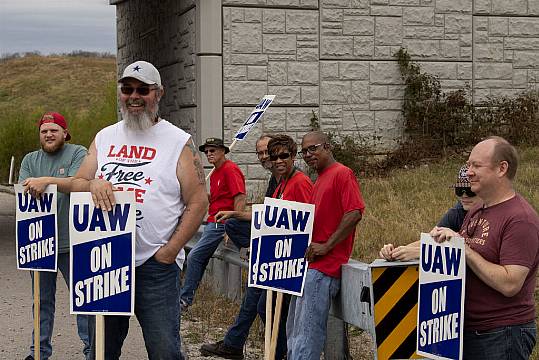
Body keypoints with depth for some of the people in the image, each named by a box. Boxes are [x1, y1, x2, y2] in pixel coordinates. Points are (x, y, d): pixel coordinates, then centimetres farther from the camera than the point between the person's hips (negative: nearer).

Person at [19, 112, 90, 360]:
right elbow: (22, 190, 0)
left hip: (71, 242, -4)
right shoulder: (30, 160, 13)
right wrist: (32, 187, -23)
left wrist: (46, 180, -29)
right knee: (42, 300, 12)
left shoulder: (78, 153, -1)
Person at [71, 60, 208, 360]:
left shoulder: (179, 142, 0)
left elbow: (198, 203, -4)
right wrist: (93, 184, -12)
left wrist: (169, 252, -12)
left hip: (156, 267, -4)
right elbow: (76, 184, 13)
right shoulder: (104, 138, 13)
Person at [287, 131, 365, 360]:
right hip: (308, 263, 10)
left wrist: (326, 246, -18)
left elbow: (354, 213, -17)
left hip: (323, 266, -10)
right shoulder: (319, 181, 22)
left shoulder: (342, 174, -6)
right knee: (294, 331, 12)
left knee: (307, 332, -12)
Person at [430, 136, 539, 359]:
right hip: (467, 330, 8)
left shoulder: (520, 219, -17)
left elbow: (509, 284, -25)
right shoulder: (475, 212, 12)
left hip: (503, 336, -8)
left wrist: (464, 247, -23)